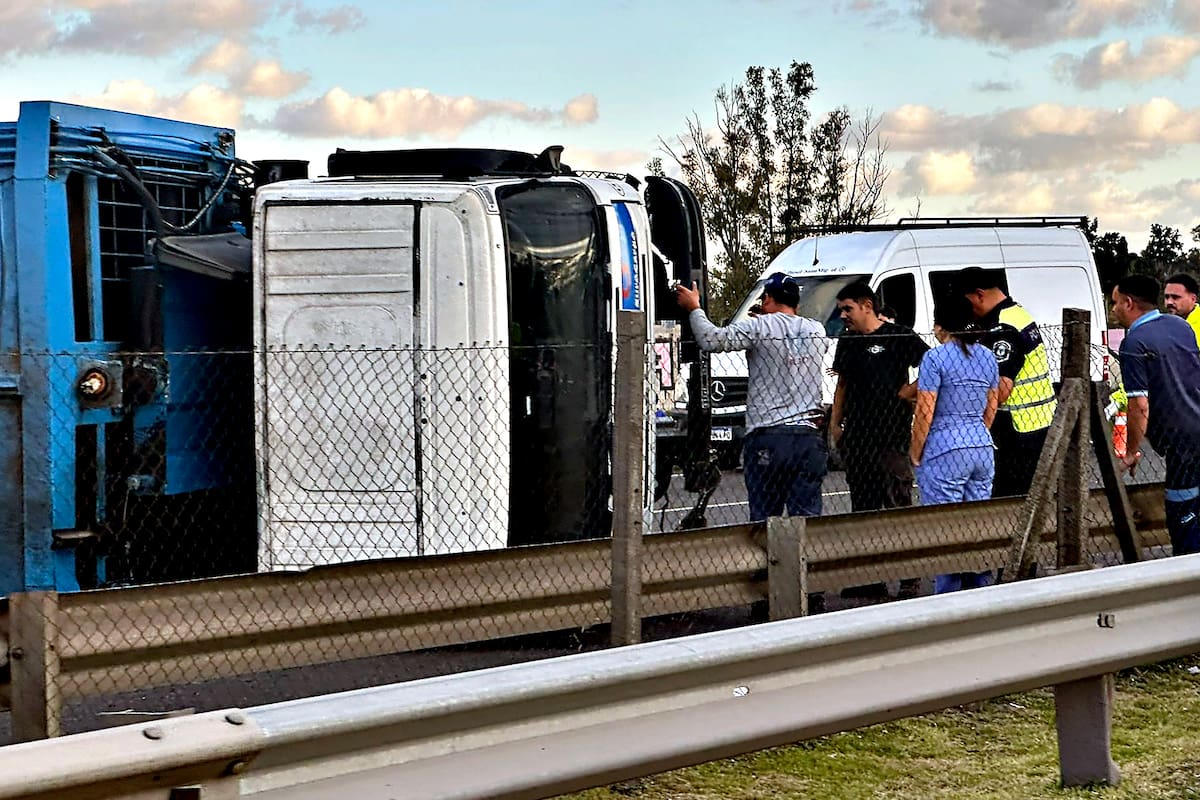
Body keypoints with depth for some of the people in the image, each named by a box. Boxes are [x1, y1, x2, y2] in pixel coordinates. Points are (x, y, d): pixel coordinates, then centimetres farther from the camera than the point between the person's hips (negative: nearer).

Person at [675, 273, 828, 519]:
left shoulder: (760, 327, -6)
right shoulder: (816, 331, 10)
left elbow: (712, 340, -10)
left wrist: (694, 308, 7)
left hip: (767, 438, -4)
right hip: (809, 439, 4)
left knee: (764, 519, 2)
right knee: (808, 517, 2)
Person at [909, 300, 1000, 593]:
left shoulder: (936, 357, -11)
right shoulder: (987, 356, 9)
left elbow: (924, 413, -11)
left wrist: (915, 455, -1)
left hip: (945, 451, -7)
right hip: (983, 448, 7)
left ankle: (948, 596, -2)